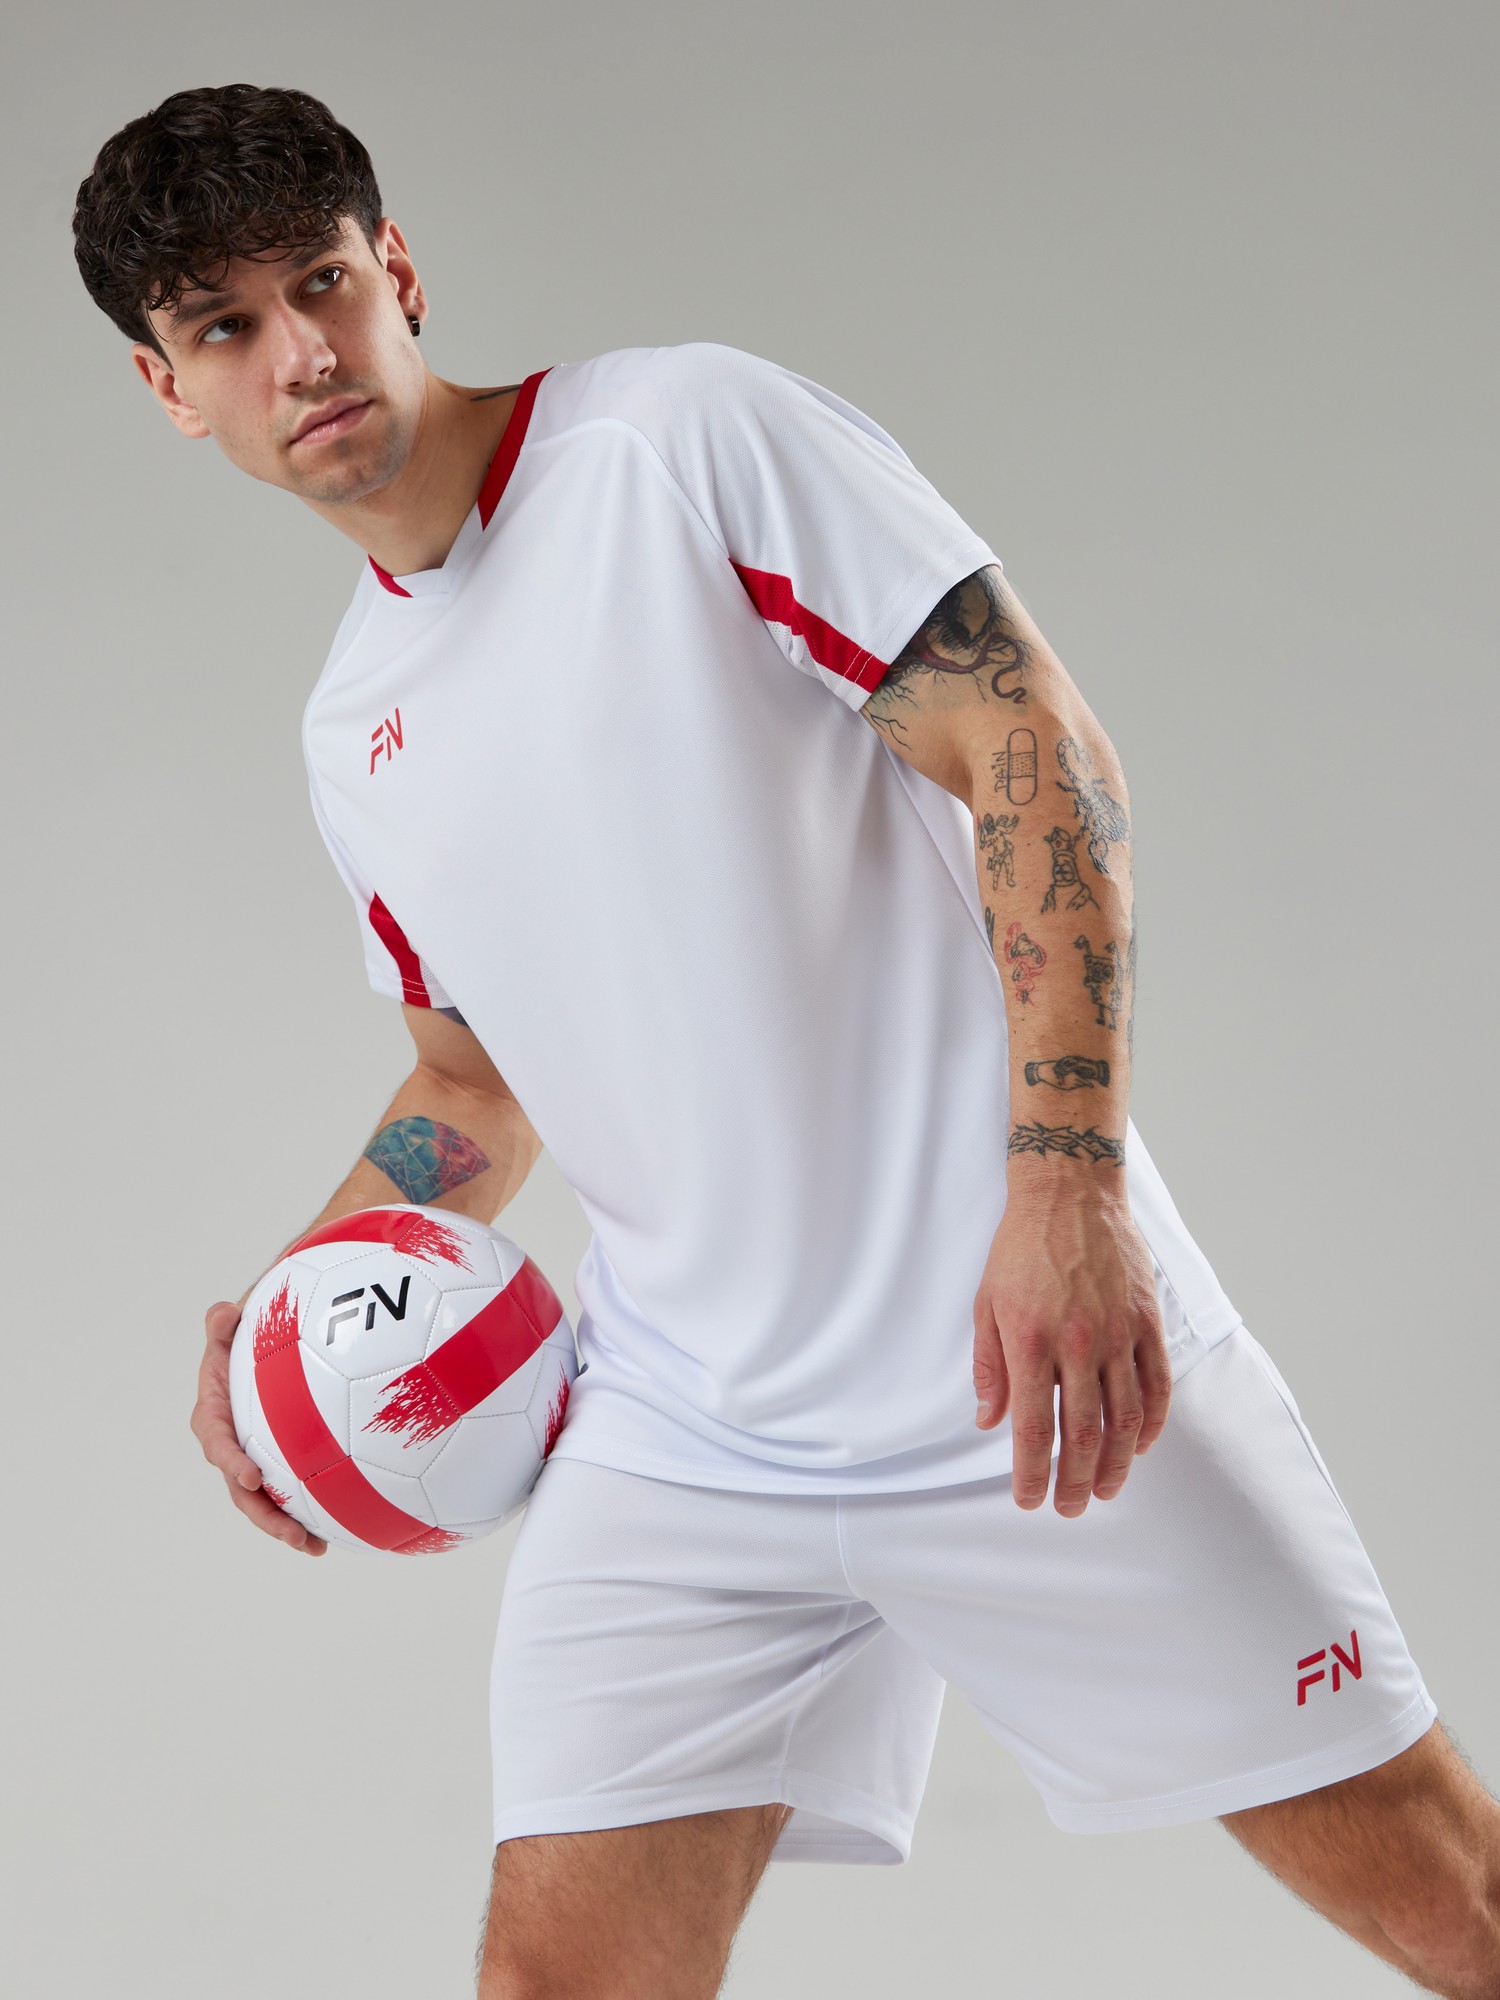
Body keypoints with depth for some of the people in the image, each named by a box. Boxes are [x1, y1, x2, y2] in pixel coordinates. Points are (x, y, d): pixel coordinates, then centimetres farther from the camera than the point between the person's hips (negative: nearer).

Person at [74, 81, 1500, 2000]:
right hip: (680, 1445, 5)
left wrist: (1068, 1187, -22)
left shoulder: (685, 433, -6)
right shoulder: (350, 735, 13)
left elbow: (1036, 750, -12)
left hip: (1039, 1365, -5)